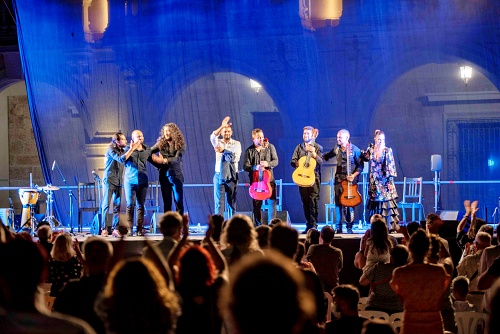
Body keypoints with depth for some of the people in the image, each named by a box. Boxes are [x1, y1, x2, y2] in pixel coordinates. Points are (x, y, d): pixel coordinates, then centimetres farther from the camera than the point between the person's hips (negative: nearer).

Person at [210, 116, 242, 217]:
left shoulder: (236, 144, 3)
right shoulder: (218, 143, 7)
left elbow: (235, 158, -12)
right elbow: (212, 137, -17)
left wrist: (223, 151, -16)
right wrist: (222, 126, -29)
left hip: (232, 176, -1)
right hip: (219, 176, 1)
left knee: (232, 202, 4)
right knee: (219, 202, -4)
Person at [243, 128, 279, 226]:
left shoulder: (270, 147, 6)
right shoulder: (249, 151, 3)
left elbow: (275, 161, 3)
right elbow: (245, 166, -2)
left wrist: (267, 164, -18)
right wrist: (255, 167, -21)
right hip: (255, 179, 0)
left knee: (272, 201, -9)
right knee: (257, 203, 2)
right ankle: (259, 226, 10)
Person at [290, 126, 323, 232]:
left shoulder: (318, 147, 3)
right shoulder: (299, 147, 15)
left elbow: (320, 162, -8)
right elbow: (292, 161, 11)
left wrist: (314, 153, -22)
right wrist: (297, 164, -11)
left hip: (314, 177, -4)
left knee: (313, 202, -10)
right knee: (305, 202, 6)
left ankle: (313, 225, -10)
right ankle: (308, 224, 11)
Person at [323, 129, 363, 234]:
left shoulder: (354, 149, -5)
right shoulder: (337, 149, 9)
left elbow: (360, 166, -4)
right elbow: (327, 156, 27)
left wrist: (354, 175, -17)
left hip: (351, 179, -4)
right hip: (339, 178, 4)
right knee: (339, 203, 0)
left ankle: (349, 227, 2)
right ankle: (339, 227, 5)